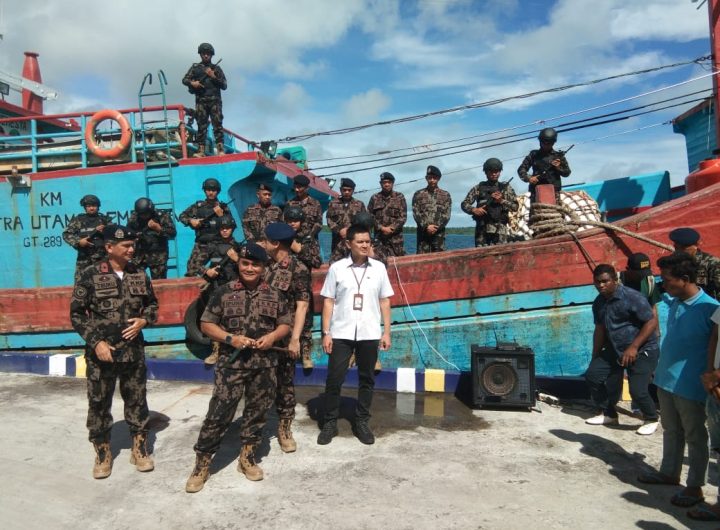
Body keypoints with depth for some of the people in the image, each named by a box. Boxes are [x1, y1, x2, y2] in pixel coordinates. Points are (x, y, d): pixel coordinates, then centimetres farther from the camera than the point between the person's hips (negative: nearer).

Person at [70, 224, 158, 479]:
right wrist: (96, 342, -13)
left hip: (133, 351, 3)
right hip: (101, 352, -2)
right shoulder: (90, 275, -8)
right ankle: (102, 453, 28)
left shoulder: (139, 274, 2)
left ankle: (139, 449, 27)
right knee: (99, 403, 9)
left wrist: (144, 320, -8)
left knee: (137, 400, 11)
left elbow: (152, 304, 13)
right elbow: (76, 314, -5)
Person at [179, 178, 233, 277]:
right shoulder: (198, 206, 10)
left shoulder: (223, 207, 7)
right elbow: (182, 216, 16)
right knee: (192, 271, -9)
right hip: (202, 245, 1)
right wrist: (191, 221, -3)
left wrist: (221, 215, -13)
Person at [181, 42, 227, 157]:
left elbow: (224, 85, 8)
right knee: (201, 126, -3)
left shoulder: (216, 68, 13)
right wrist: (192, 83, -6)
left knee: (217, 124, -10)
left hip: (215, 100, -1)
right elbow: (184, 80, 15)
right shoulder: (195, 67, 15)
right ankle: (201, 150, -5)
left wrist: (213, 77, -6)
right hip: (201, 101, 1)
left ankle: (221, 149, -13)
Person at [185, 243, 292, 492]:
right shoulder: (224, 292, -1)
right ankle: (202, 463, 13)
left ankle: (247, 457, 30)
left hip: (265, 364, 3)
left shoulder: (275, 295, 5)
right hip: (231, 362, -2)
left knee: (257, 411, 12)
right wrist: (230, 338, -14)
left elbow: (285, 324, 11)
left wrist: (273, 336, -10)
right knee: (218, 413, -2)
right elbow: (206, 324, 1)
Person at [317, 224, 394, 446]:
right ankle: (330, 422, 18)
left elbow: (384, 301, 8)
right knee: (334, 378, 3)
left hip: (369, 333, 2)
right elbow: (328, 302, 2)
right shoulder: (337, 268, 0)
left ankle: (362, 422, 25)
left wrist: (387, 332, 4)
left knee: (366, 379, 10)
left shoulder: (379, 268, 4)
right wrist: (326, 333, -3)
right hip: (341, 333, -1)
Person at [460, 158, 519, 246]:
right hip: (482, 228, 1)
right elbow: (464, 204, 9)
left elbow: (516, 206, 6)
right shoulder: (478, 188, 12)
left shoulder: (506, 187, 12)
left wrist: (501, 201, -9)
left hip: (500, 229, 0)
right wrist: (474, 210, -11)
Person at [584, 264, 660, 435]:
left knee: (637, 390, -16)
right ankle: (609, 414, 20)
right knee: (592, 375, 0)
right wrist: (595, 358, 12)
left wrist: (634, 347, -25)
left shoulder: (632, 297, -19)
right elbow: (600, 330, 11)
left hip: (643, 350, -7)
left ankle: (651, 420, 16)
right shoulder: (598, 303, 2)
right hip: (615, 349, 7)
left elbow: (652, 322, -19)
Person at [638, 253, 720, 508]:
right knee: (670, 430, 22)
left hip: (690, 386, -7)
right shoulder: (674, 303, 4)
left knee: (695, 437, 10)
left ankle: (695, 487, 23)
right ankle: (669, 472, 38)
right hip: (666, 379, 7)